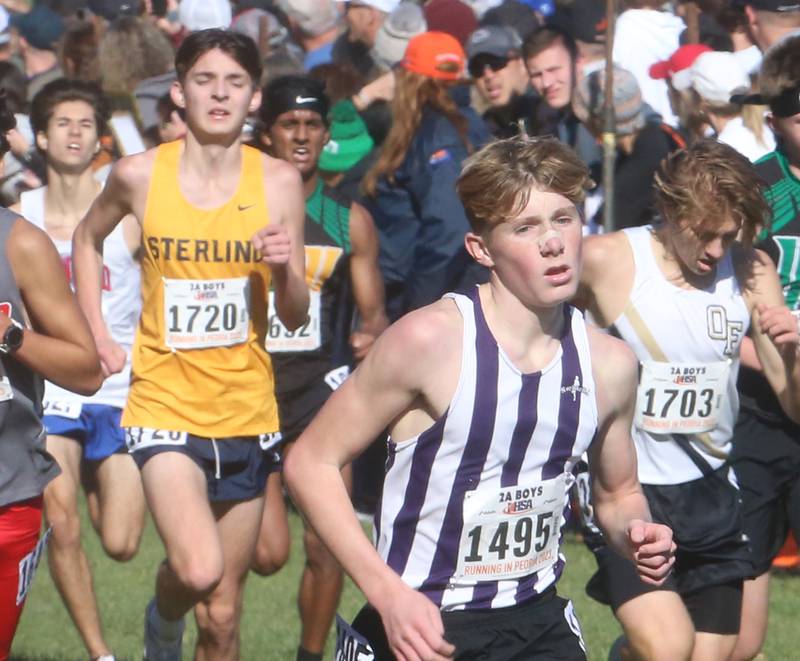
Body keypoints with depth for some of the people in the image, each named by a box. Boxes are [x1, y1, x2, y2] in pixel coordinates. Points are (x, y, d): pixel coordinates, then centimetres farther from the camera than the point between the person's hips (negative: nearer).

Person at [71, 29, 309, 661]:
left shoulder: (277, 181, -3)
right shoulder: (140, 174, -5)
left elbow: (295, 317, 0)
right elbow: (88, 238, 17)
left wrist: (284, 269, -21)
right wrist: (97, 335, 9)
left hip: (246, 411, 2)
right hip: (164, 403, -2)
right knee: (197, 571, -25)